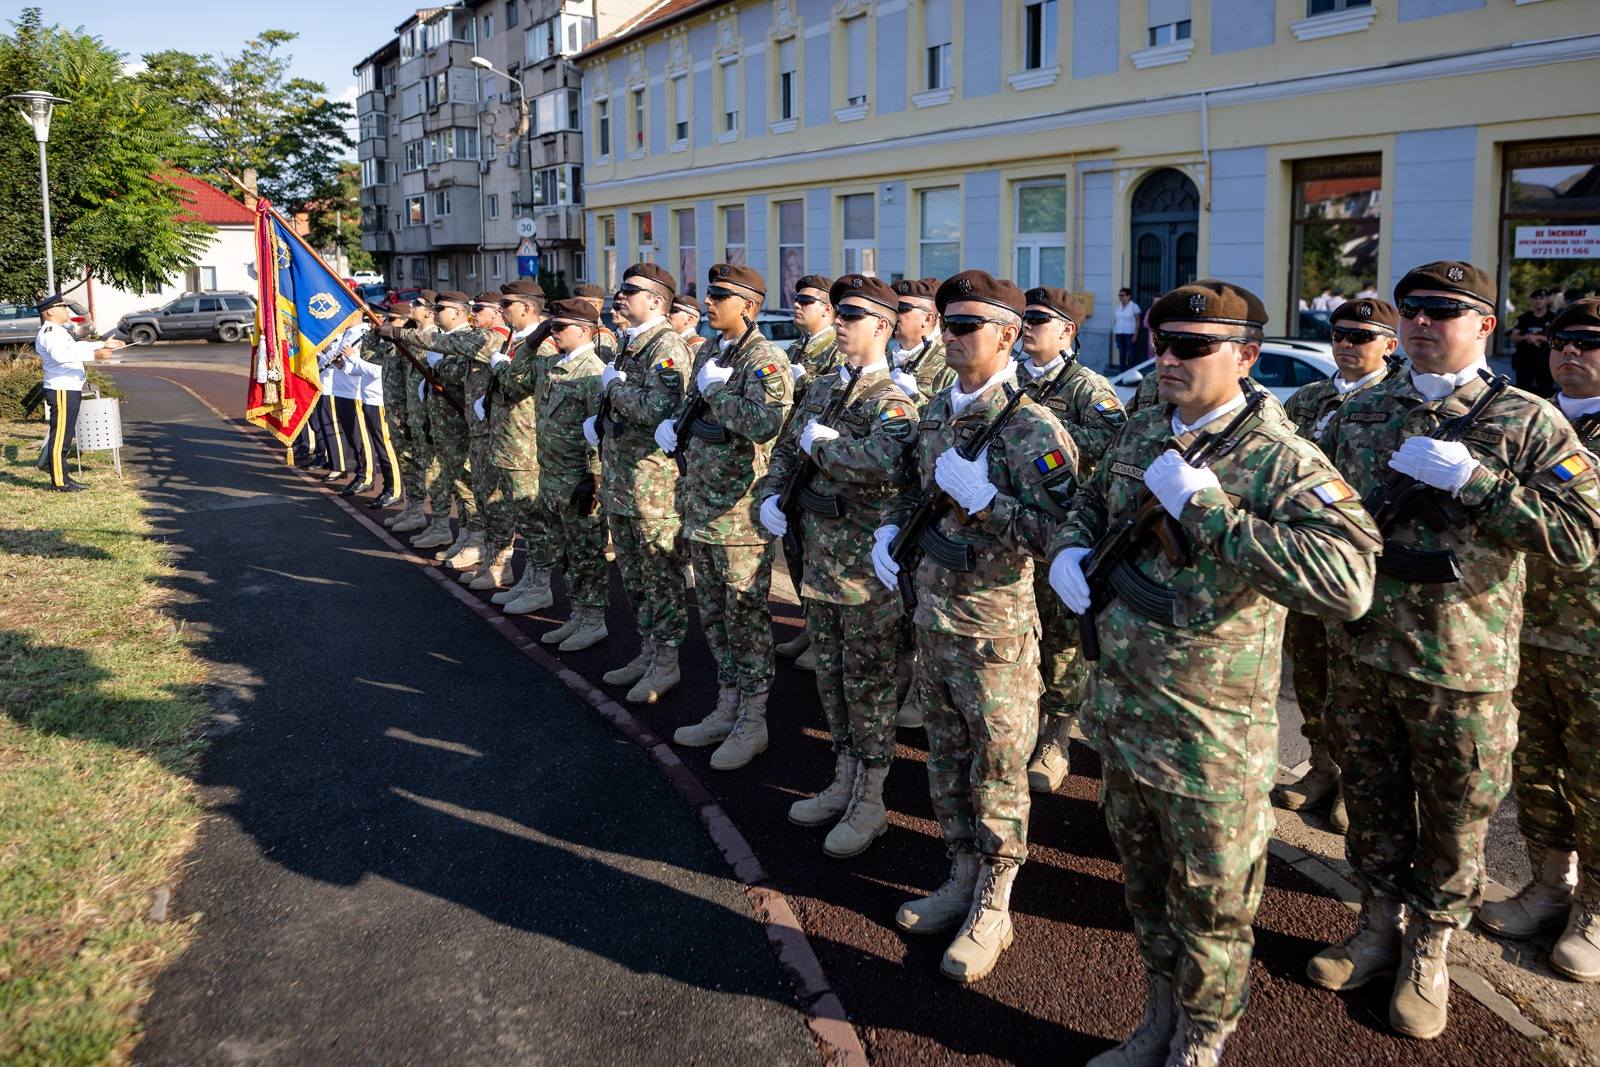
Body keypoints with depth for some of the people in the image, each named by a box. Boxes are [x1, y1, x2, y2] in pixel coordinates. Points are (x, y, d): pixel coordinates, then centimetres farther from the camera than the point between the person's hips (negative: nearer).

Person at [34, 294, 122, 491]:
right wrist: (94, 353, -39)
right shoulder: (48, 334, -15)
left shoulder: (58, 331, 19)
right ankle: (60, 481, -1)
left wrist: (103, 344, 40)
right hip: (62, 391, -10)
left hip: (70, 389, 10)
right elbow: (60, 355, -34)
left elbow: (77, 346, 36)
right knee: (61, 434, -5)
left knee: (64, 433, 17)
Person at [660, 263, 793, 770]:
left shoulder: (764, 359, -13)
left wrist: (716, 388, -19)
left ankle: (753, 723, 13)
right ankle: (726, 710, 29)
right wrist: (674, 425, 5)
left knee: (746, 617, 1)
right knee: (714, 615, 16)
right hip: (700, 510, 9)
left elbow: (765, 424, -30)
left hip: (741, 514, -9)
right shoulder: (709, 354, 13)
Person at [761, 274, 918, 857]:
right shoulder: (821, 386, 10)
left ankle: (870, 804, 20)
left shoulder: (891, 401, -14)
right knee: (831, 680, 18)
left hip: (866, 568, -8)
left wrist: (821, 442, -22)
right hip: (819, 558, 8)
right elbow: (786, 449, 20)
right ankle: (844, 785, 35)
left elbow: (886, 463, -35)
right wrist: (771, 496, 2)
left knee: (868, 684, 5)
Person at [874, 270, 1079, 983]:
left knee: (997, 770, 6)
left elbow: (1059, 531, -23)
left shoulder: (1031, 428, -15)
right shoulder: (935, 414, 7)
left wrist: (983, 497, -27)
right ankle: (963, 879, 37)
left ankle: (992, 909, 21)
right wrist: (890, 530, 4)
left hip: (993, 628, -7)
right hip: (931, 616, 7)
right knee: (946, 757, 19)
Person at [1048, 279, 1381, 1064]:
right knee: (1145, 894, 24)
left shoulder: (1281, 461, -18)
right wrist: (1069, 550, 1)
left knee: (1210, 910, 14)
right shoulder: (1141, 433, 4)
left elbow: (1347, 583, -33)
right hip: (1117, 717, 7)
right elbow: (1091, 503, 24)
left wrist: (1208, 510, -31)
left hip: (1211, 740, -6)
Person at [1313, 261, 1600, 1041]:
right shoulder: (1358, 414, 6)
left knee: (1454, 820, 11)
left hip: (1462, 669, -3)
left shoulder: (1527, 422, -5)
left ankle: (1429, 954, 31)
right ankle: (1379, 927, 37)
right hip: (1358, 655, 4)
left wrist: (1469, 479, -21)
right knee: (1372, 801, 17)